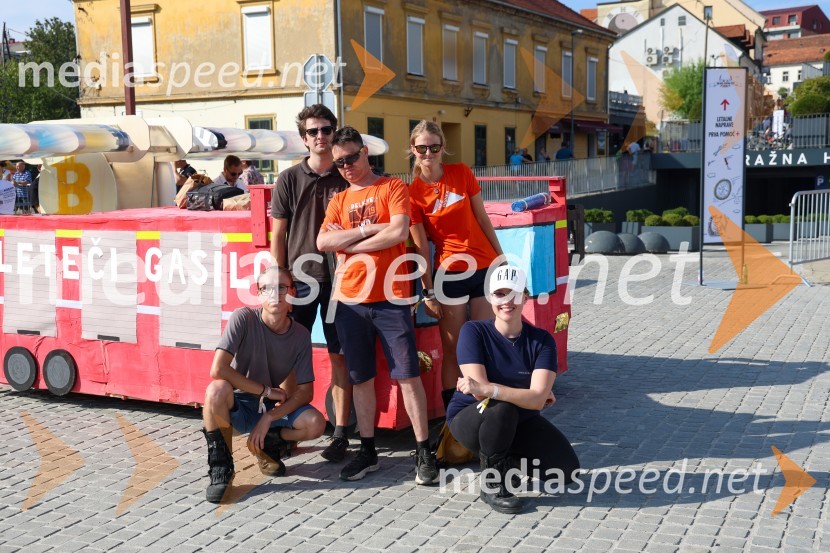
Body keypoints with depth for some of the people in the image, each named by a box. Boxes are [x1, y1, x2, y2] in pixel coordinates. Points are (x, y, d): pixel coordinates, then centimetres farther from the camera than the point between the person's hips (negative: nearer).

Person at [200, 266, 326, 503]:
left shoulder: (301, 335, -8)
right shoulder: (244, 318, -18)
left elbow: (305, 391, -7)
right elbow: (218, 369, -26)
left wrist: (269, 417, -21)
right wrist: (266, 391, -20)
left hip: (274, 408, 3)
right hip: (237, 406, -3)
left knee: (316, 424, -24)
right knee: (216, 390, -37)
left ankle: (267, 444, 9)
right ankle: (221, 465, -16)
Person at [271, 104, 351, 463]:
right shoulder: (289, 179, 4)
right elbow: (278, 235, 5)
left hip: (338, 279, 0)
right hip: (299, 279, 0)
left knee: (339, 356, 3)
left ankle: (340, 433, 10)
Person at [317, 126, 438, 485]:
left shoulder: (392, 187, 3)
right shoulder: (338, 201, 14)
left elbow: (399, 232, -13)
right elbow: (323, 242, -1)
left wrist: (347, 241, -6)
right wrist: (368, 229, -10)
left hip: (390, 298, -4)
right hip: (350, 300, 4)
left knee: (407, 374, -4)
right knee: (361, 377, 9)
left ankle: (424, 452, 3)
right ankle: (368, 451, 19)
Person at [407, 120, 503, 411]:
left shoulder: (461, 172, 3)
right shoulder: (412, 192, -4)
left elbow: (482, 218, 9)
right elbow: (421, 245, -5)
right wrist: (428, 292, -6)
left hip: (486, 267, 3)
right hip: (449, 272, -3)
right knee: (453, 349, 3)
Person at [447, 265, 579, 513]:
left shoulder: (541, 340, -13)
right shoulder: (474, 331, -18)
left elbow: (538, 399, -27)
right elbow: (480, 390, -25)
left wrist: (489, 389, -41)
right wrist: (525, 395, -20)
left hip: (521, 421, 4)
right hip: (470, 418, -3)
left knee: (566, 470, -10)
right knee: (501, 409, -37)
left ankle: (507, 461, 16)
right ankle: (492, 484, -14)